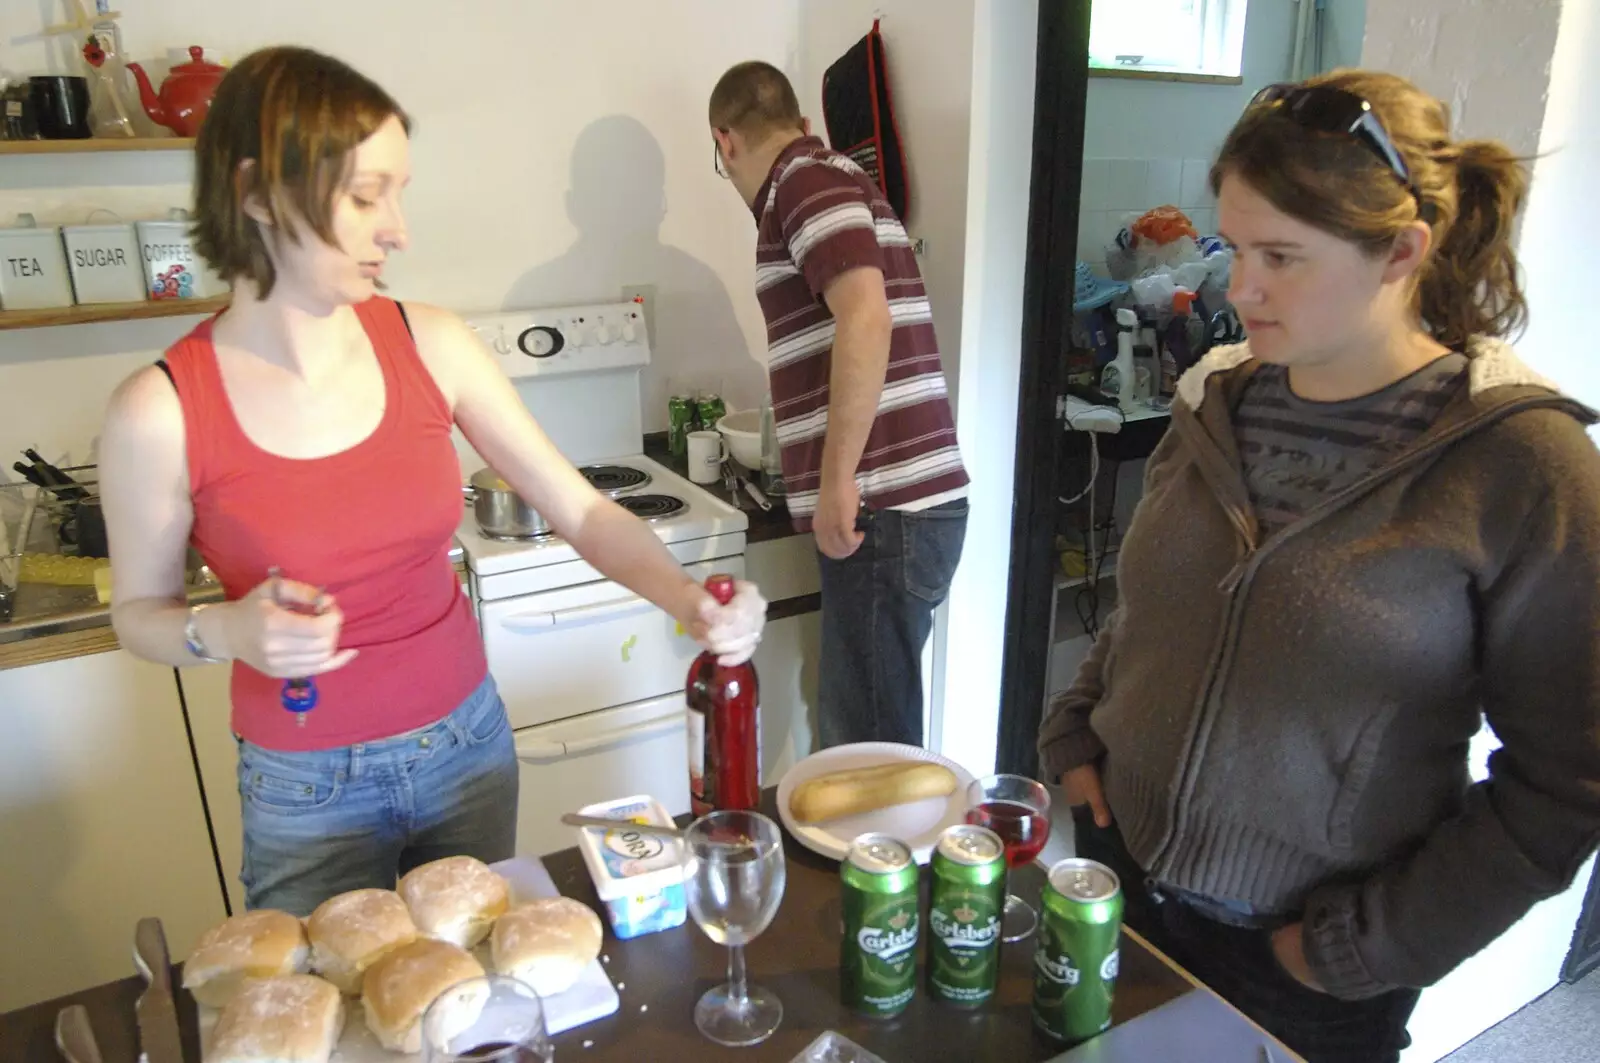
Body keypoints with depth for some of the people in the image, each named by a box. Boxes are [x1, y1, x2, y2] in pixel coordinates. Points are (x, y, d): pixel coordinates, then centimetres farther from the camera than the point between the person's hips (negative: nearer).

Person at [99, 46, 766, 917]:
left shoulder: (430, 345, -10)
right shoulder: (160, 412, -16)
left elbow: (582, 511, -8)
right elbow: (140, 612, -1)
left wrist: (691, 602, -23)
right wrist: (227, 631, -22)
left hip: (467, 745, 3)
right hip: (306, 789, -3)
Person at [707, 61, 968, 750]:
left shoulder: (805, 180, -7)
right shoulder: (831, 181, 21)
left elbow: (865, 317, -24)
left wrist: (836, 481, -20)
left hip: (884, 511, -9)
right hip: (890, 506, 9)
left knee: (868, 742, 1)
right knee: (855, 728, 18)